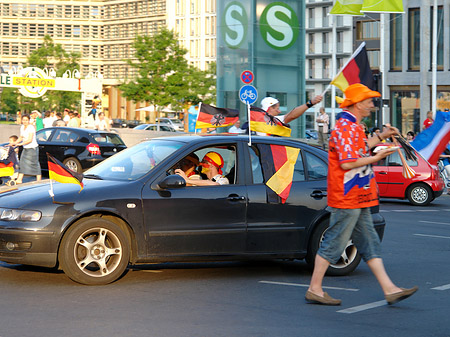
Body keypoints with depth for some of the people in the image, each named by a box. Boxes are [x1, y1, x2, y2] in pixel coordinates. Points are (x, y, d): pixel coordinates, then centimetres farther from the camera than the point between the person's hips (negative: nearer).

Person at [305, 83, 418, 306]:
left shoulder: (352, 127, 16)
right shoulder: (345, 128, -17)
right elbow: (347, 163, -25)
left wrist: (381, 137, 28)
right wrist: (375, 158, -15)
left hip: (358, 199, 11)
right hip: (347, 199, -11)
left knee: (369, 244, 9)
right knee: (333, 244, -3)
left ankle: (389, 289, 10)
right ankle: (314, 290, 5)